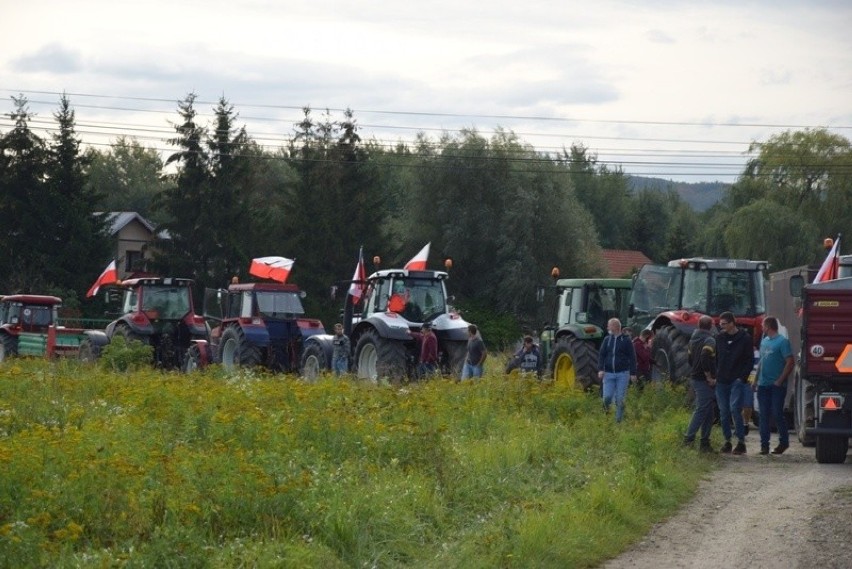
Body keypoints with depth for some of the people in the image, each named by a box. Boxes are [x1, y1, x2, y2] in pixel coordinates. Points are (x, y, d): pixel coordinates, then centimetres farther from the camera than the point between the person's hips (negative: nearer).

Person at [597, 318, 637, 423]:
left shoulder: (626, 340, 0)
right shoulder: (607, 340, 8)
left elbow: (632, 357, 0)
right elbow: (601, 355, 7)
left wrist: (633, 373, -5)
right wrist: (600, 369, -8)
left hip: (622, 374, -2)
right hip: (609, 374, 2)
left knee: (620, 399, -2)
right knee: (607, 397, -6)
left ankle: (619, 420, 8)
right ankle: (606, 407, 27)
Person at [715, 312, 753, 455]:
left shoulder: (744, 338, -3)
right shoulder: (720, 337, 11)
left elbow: (750, 360, -3)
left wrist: (743, 377, -11)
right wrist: (715, 376, 6)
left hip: (736, 381, -5)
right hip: (721, 381, 5)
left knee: (735, 409, -15)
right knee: (723, 412, 5)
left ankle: (741, 442, -9)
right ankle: (727, 441, 13)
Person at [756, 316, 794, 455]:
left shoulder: (782, 341, -9)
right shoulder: (764, 341, 15)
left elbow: (790, 362, -13)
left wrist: (780, 381, -16)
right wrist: (756, 378, 13)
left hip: (777, 386, -7)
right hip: (763, 385, 7)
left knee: (777, 414, -4)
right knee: (764, 415, 4)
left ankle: (783, 442, 10)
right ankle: (764, 444, 7)